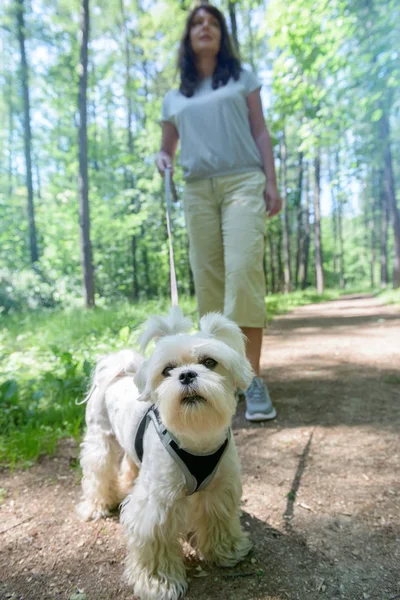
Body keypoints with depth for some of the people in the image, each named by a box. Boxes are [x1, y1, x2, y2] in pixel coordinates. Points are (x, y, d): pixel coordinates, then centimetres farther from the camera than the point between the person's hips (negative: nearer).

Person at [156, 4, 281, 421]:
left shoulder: (242, 79, 18)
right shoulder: (174, 98, 21)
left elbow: (260, 132, 11)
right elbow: (168, 146, 25)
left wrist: (271, 183, -1)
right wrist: (162, 159, 0)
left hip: (243, 182, -3)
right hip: (198, 190, 3)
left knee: (243, 271, -20)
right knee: (208, 279, -4)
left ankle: (252, 378, -17)